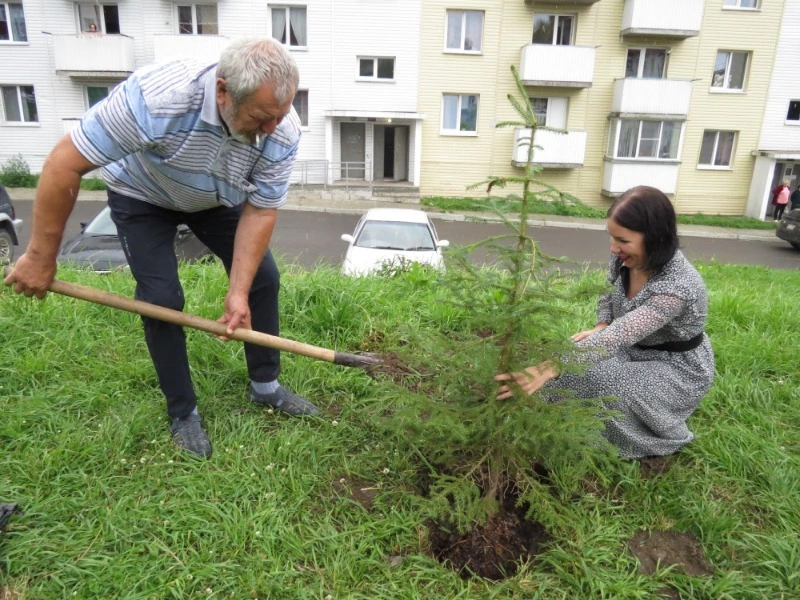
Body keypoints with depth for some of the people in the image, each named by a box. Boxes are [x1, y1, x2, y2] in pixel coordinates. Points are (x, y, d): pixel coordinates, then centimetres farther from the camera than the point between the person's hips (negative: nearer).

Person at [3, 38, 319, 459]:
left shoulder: (283, 131, -30)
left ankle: (265, 386, 15)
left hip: (217, 198, 4)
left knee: (263, 278, -3)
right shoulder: (157, 97, -41)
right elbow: (65, 163, -32)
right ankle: (183, 414, 8)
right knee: (161, 298, -11)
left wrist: (238, 292, -27)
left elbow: (259, 212, -21)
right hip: (142, 196, -3)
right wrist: (41, 256, -25)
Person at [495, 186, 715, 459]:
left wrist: (547, 370, -53)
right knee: (578, 370, -18)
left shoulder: (678, 286, -35)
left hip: (678, 368, -6)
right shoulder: (624, 259, -13)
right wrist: (600, 328, -13)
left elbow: (617, 337, -45)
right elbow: (608, 295, 9)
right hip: (636, 351, 6)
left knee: (603, 387, -28)